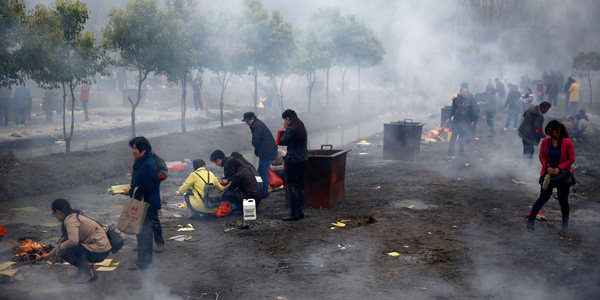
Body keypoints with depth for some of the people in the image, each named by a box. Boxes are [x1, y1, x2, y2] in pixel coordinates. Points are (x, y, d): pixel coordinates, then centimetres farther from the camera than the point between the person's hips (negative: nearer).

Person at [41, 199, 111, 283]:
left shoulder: (70, 219, -14)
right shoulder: (75, 216, 16)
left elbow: (73, 241, -29)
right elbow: (64, 240, 28)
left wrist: (59, 248, -9)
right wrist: (50, 255, 35)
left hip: (99, 251, -10)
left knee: (64, 251, -15)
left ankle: (89, 272, -7)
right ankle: (82, 270, 13)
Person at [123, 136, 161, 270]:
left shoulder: (148, 165, -20)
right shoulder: (141, 163, 13)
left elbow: (145, 186, -23)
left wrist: (130, 192, -13)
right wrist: (130, 190, 9)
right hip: (143, 203, 11)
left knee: (143, 232, -6)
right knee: (145, 231, 17)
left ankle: (142, 261, -1)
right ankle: (147, 258, 28)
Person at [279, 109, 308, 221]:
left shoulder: (291, 129, -16)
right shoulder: (302, 128, 10)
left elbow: (282, 142, -11)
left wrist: (285, 130, 2)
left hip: (293, 160, -9)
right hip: (304, 159, 9)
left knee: (292, 187, -3)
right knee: (300, 186, 14)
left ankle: (294, 214, -2)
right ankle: (301, 211, 19)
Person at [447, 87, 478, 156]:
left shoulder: (471, 99, -2)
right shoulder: (456, 98, -5)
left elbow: (473, 110, 5)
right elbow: (453, 108, 5)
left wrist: (473, 120, 4)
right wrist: (449, 117, 3)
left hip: (466, 121, 1)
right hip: (456, 120, -1)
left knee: (463, 136, 5)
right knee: (454, 135, -1)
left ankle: (461, 151, 16)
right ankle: (451, 151, 5)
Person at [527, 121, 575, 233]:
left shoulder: (567, 142, -9)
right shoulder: (545, 141, -2)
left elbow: (571, 159, -6)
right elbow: (541, 156, 5)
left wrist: (559, 168, -15)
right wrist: (547, 167, -10)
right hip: (548, 173, 1)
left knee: (563, 200, 7)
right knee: (543, 198, -3)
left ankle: (565, 225, 25)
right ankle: (531, 220, 3)